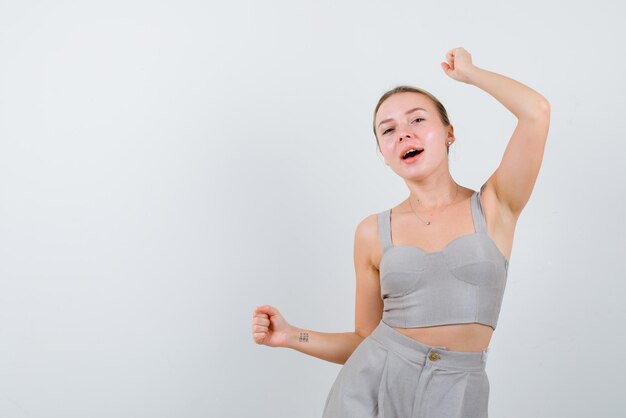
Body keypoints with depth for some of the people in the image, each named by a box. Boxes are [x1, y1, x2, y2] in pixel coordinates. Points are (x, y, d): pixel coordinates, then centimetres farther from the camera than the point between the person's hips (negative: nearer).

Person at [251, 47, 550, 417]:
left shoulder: (493, 208, -1)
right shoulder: (374, 232, 3)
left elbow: (536, 111, -14)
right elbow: (367, 338, 9)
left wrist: (468, 72, 3)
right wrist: (291, 335, -5)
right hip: (371, 388, 1)